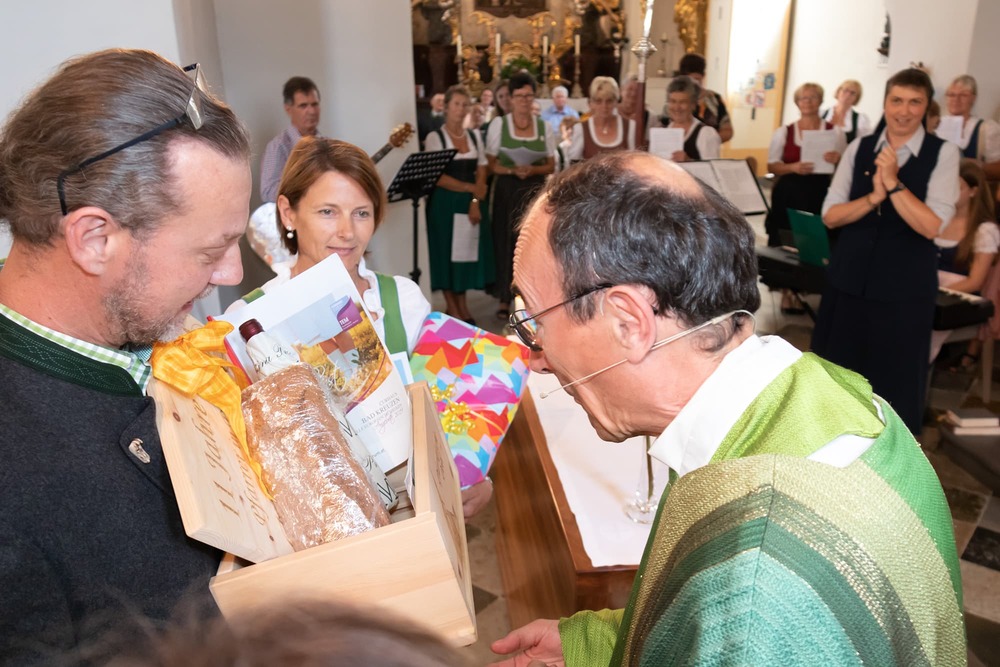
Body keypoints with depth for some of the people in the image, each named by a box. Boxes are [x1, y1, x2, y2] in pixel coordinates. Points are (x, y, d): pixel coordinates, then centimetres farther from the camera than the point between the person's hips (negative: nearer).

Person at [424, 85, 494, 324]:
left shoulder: (474, 135, 10)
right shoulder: (435, 137, -4)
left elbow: (481, 172, 5)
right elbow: (438, 177, -12)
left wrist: (475, 201, -9)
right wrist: (469, 188, -13)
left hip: (472, 202, 4)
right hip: (445, 203, -4)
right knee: (447, 252, 1)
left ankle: (463, 306, 15)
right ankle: (452, 308, 11)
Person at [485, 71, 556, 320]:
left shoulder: (544, 127, 6)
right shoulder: (498, 124, 2)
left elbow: (551, 166, 8)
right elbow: (491, 164, 0)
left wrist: (532, 170, -12)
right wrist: (512, 170, -18)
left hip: (534, 191, 2)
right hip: (506, 191, -1)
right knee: (506, 242, -2)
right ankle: (505, 298, 6)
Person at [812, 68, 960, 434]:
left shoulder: (943, 154, -5)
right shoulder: (859, 148, 3)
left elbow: (931, 226, -15)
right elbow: (830, 215, -2)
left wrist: (893, 183, -21)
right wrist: (873, 197, -17)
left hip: (905, 286, -3)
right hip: (849, 278, 3)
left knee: (895, 376, 8)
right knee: (837, 366, 14)